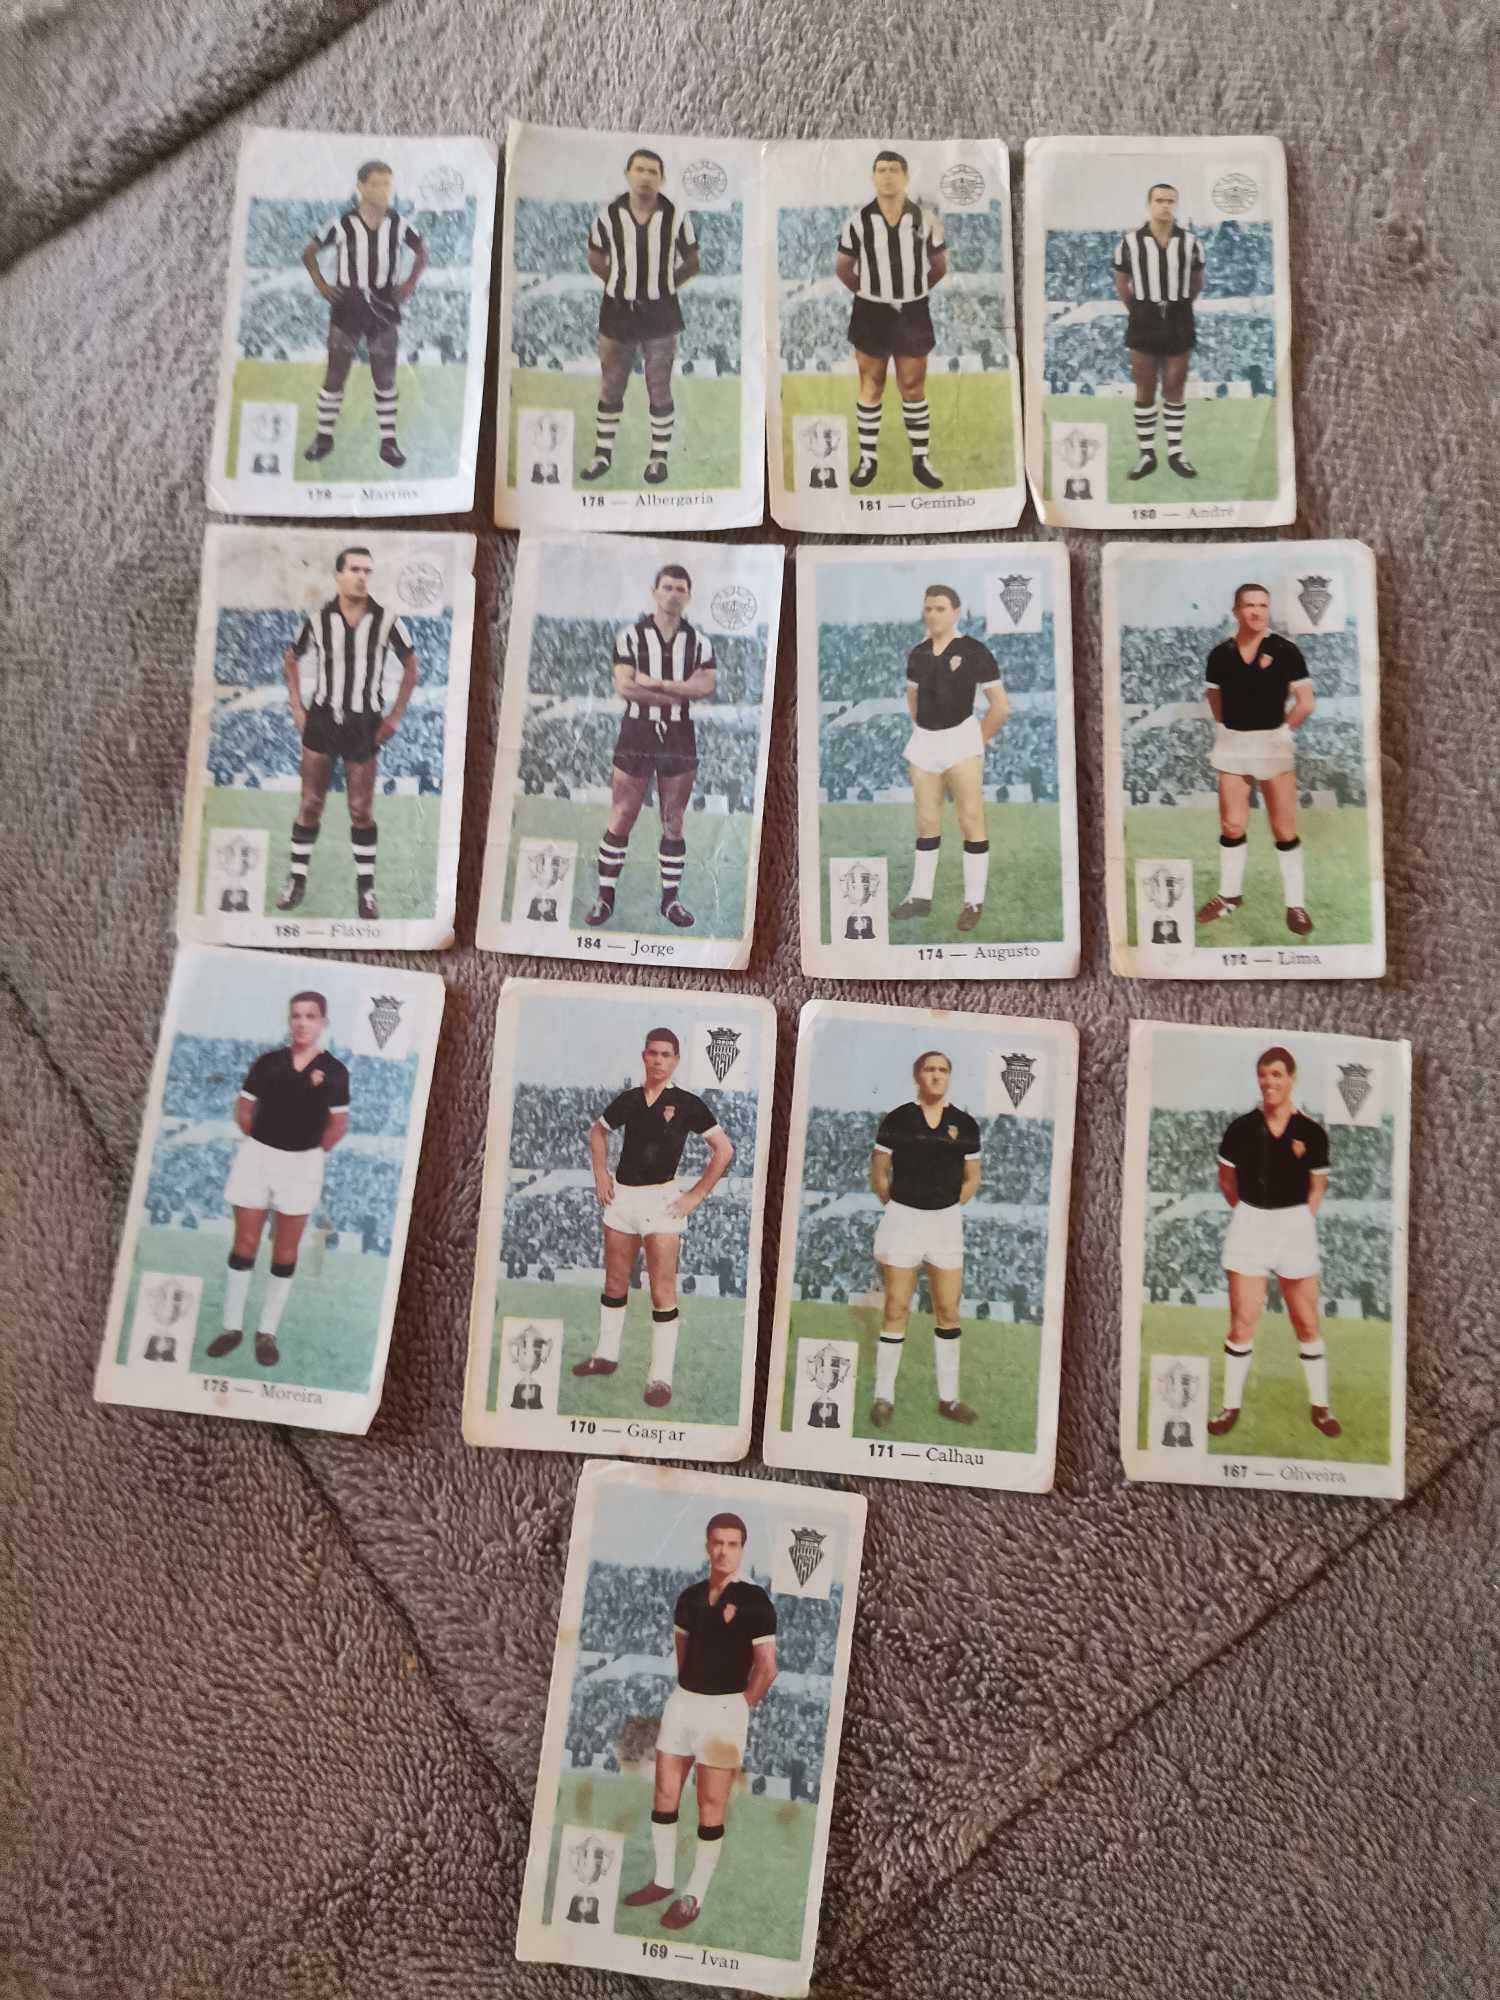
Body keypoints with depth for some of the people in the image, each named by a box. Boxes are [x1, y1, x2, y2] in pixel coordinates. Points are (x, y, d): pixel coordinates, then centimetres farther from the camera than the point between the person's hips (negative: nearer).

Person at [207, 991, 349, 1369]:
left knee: (286, 1251, 5)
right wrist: (261, 1144, 11)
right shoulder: (266, 1063, -2)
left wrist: (312, 1154, 8)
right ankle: (232, 1327, 16)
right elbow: (243, 1109, 9)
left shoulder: (334, 1071, -5)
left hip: (302, 1164, -1)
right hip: (257, 1156, 1)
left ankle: (268, 1332, 15)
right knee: (244, 1244, 5)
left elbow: (338, 1124, 3)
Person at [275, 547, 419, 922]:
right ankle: (297, 878, 16)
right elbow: (291, 660, 13)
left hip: (364, 725, -1)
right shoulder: (318, 619, -3)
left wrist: (395, 716, 1)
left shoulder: (386, 620, -7)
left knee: (361, 810, 3)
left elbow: (410, 666, 5)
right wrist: (297, 708, 6)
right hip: (321, 719, 1)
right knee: (311, 804, 4)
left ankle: (366, 887, 13)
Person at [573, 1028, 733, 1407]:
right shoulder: (628, 1100, 5)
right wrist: (601, 1173, 11)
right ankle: (606, 1355, 31)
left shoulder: (687, 1103, -6)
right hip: (621, 1195, 5)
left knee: (662, 1292, -4)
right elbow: (597, 1131, 23)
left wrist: (697, 1194, -7)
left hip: (661, 1199, -4)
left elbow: (724, 1149, -4)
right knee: (615, 1283, 16)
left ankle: (661, 1378, 1)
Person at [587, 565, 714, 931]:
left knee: (674, 822, 8)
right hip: (636, 735, -2)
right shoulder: (630, 636, -2)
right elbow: (624, 687, -14)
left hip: (679, 738, 2)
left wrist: (656, 683, -17)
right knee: (620, 819, 1)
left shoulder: (699, 642, 4)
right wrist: (682, 691, -13)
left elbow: (708, 687, -10)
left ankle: (671, 898, 17)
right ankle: (605, 896, 10)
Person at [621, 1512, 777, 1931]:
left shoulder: (755, 1600, -12)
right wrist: (689, 1692, 16)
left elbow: (767, 1668, -10)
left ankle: (693, 1898, 15)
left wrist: (738, 1706, -2)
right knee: (664, 1796, 12)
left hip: (724, 1708, -6)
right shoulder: (690, 1596, 5)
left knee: (711, 1807, 3)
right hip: (682, 1700, 6)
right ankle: (663, 1881, 28)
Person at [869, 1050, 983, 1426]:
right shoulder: (897, 1120, -5)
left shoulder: (964, 1124, 1)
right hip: (903, 1219, -2)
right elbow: (878, 1175, 3)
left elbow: (973, 1179, 10)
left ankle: (948, 1398, 17)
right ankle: (884, 1396, 9)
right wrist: (899, 1209, 6)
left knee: (948, 1311, 6)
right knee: (896, 1309, 1)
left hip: (946, 1221, 2)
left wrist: (945, 1208, 6)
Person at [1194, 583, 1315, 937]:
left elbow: (1305, 703, -7)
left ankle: (1296, 904, 10)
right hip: (1232, 743, 3)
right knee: (1231, 826, 9)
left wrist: (1279, 730, 0)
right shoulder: (1220, 654, -1)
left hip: (1273, 743, -3)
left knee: (1284, 830, 1)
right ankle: (1230, 894, 26)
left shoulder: (1285, 651, -9)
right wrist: (1231, 729, 7)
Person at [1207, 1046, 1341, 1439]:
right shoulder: (1241, 1129, -5)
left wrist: (1300, 1219, -2)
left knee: (1307, 1322, 10)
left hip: (1295, 1225, 0)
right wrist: (1250, 1213, 5)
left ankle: (1319, 1405, 26)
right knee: (1242, 1322, 3)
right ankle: (1231, 1405, 15)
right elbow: (1226, 1180, 8)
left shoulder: (1311, 1132, -6)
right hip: (1249, 1224, 0)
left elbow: (1317, 1187, 5)